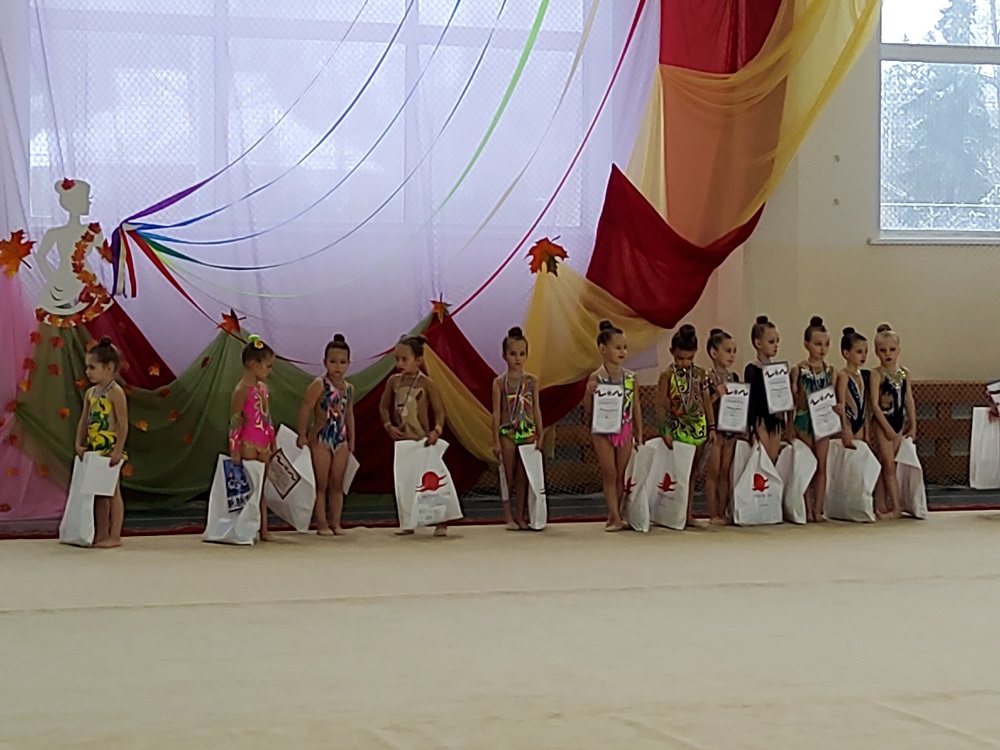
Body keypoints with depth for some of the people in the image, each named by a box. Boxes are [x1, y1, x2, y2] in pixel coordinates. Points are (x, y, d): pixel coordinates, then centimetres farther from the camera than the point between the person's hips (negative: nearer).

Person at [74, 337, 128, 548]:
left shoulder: (115, 392, -12)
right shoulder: (90, 392, 11)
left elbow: (123, 424, -16)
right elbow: (83, 421, 12)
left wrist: (118, 450, -20)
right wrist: (79, 444, 1)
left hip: (110, 449, -8)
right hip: (94, 449, 8)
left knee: (112, 491, -2)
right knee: (98, 492, 11)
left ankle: (114, 536, 2)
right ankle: (100, 534, 18)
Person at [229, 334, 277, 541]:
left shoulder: (263, 389, 12)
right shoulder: (242, 390, -12)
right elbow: (234, 421, -14)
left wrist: (273, 444, 18)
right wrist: (234, 450, -17)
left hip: (263, 446, 8)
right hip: (248, 445, -8)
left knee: (262, 488, 10)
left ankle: (263, 529, 14)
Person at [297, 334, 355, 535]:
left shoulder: (349, 389, 8)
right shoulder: (319, 385, -10)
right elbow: (305, 410, -11)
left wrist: (351, 439, 16)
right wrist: (302, 435, -14)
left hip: (341, 440, 6)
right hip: (321, 439, -6)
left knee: (337, 484, 9)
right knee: (321, 484, 0)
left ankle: (336, 523, 14)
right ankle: (321, 524, 3)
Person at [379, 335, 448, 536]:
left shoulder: (426, 383, -8)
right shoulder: (393, 381, 4)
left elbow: (439, 410, -7)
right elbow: (384, 406, 11)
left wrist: (436, 430, -21)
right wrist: (388, 425, -3)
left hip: (422, 439, -5)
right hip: (401, 439, 5)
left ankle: (441, 523, 1)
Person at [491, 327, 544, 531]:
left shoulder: (531, 381, 5)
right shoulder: (500, 382, -1)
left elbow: (536, 409, 7)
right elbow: (496, 412, -1)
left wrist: (540, 437, 4)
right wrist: (496, 440, -5)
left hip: (528, 433, 2)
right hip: (507, 433, -2)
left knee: (523, 476, 4)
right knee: (508, 477, 3)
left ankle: (520, 515, 10)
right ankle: (508, 517, 8)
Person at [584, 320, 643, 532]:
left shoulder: (630, 377, 2)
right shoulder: (597, 377, -9)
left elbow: (636, 407, 8)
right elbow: (588, 411, -6)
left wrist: (639, 434, 8)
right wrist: (589, 393, -24)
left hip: (625, 430, 4)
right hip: (604, 431, -4)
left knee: (621, 475, 7)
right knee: (609, 474, -2)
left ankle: (615, 516, 15)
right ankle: (615, 517, -1)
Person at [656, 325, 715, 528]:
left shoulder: (699, 374, 6)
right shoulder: (667, 375, -5)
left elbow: (706, 402, 10)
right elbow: (661, 405, -8)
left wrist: (712, 427, 5)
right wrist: (665, 431, -13)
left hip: (698, 427, 4)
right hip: (678, 429, -4)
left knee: (691, 472, 8)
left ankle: (689, 514, 11)